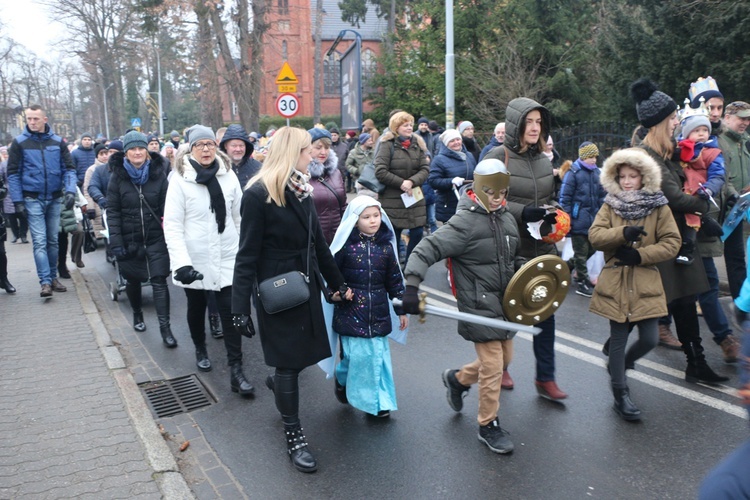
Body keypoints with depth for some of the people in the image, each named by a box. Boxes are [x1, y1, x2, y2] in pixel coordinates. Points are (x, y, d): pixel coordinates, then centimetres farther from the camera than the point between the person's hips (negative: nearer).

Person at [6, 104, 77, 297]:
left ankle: (53, 277, 20)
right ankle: (45, 282, -11)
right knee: (39, 241, -9)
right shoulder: (19, 143, -2)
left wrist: (70, 190, -12)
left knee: (53, 240, 10)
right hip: (33, 199, -2)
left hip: (55, 199, 3)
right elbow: (13, 174, -1)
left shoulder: (58, 142, 3)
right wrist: (17, 201, -7)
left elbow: (69, 168, 3)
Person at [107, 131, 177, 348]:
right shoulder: (118, 176, -3)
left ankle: (165, 326, -1)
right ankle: (137, 314, 38)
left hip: (156, 238, 0)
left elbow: (166, 207, 0)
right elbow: (112, 211, -3)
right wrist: (116, 242, -9)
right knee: (133, 280, 14)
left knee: (159, 281, -5)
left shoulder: (158, 173, -2)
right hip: (129, 240, 1)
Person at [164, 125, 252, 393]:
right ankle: (200, 349, 44)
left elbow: (239, 216, 7)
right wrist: (181, 262, -20)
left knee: (231, 311, -5)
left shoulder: (228, 175, 0)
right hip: (195, 260, -1)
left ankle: (236, 371, 0)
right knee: (197, 308, 18)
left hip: (227, 258, 1)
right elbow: (172, 225, -11)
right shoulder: (180, 179, -8)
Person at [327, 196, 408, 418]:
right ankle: (342, 378, 31)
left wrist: (401, 309, 9)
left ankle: (379, 400, 21)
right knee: (357, 353, -2)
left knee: (378, 354, 6)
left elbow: (394, 280, 8)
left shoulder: (386, 246, 3)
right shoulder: (346, 245, -6)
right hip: (351, 311, -3)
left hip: (378, 312, 3)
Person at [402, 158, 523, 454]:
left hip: (505, 302, 8)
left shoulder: (507, 218, 8)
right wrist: (411, 285, -33)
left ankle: (457, 379, 41)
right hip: (479, 305, -8)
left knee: (505, 358, 16)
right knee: (493, 367, -4)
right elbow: (428, 249, -23)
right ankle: (488, 426, 16)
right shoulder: (464, 222, -16)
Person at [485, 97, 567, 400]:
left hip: (541, 248, 5)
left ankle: (545, 378, 15)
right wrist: (522, 212, -23)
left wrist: (553, 213, -1)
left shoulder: (543, 159, 10)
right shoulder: (497, 157, -8)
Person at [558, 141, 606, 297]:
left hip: (593, 220, 6)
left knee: (591, 249, 13)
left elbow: (601, 195, 16)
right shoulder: (573, 173, -10)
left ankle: (579, 271, 34)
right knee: (581, 253, 4)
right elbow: (565, 197, -11)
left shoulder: (596, 172, 8)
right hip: (579, 221, -6)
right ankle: (582, 283, 14)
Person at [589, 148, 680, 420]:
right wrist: (623, 233, -22)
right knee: (618, 340, 4)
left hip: (645, 284, 0)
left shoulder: (659, 208, 2)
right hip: (615, 283, 0)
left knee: (649, 339, -1)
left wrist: (640, 255, -15)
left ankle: (620, 364, 30)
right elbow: (594, 235, -7)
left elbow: (672, 243, -4)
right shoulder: (610, 206, 5)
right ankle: (621, 393, 16)